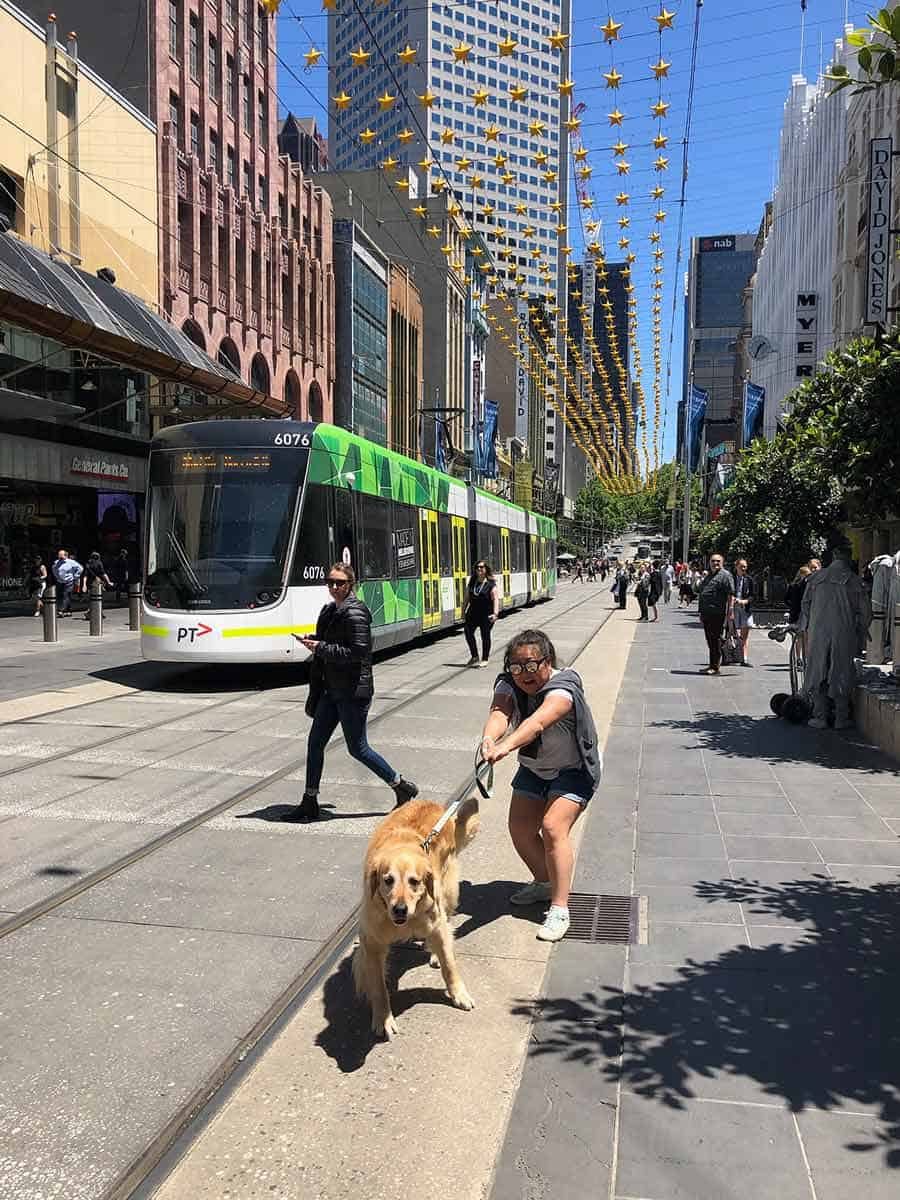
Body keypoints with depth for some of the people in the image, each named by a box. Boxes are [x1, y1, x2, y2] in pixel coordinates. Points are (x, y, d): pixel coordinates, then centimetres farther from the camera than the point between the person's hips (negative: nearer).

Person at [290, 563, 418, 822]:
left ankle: (402, 786, 19)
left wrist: (321, 648, -20)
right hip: (332, 690, 9)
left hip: (353, 692, -9)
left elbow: (358, 652, -22)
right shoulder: (329, 611, 12)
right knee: (315, 743, 7)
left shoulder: (354, 614, -16)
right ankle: (310, 803, 16)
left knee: (357, 749, 1)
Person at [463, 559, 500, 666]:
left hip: (486, 614, -5)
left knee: (485, 635, 4)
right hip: (473, 613, 5)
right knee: (468, 631, -5)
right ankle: (474, 656, 10)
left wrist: (495, 613, -24)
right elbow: (467, 598, 17)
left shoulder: (491, 584, -6)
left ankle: (485, 659, 15)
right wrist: (464, 611, 15)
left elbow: (496, 599, -14)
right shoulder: (472, 583, 11)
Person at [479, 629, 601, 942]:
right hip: (533, 769, 6)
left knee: (553, 827, -21)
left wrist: (506, 746, -69)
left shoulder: (563, 688, -33)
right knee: (520, 828, 4)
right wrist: (489, 738, -61)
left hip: (574, 770, -6)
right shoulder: (508, 685, -17)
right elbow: (499, 713, -38)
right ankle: (544, 883, 30)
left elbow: (538, 722, -52)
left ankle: (559, 909, -13)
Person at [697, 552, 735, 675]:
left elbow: (731, 594, -13)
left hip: (717, 614, -9)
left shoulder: (725, 575, -5)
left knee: (716, 639, -5)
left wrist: (730, 611, -21)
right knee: (710, 640, 13)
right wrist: (702, 612, 25)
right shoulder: (709, 575, 22)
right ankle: (712, 665, 20)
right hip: (707, 614, 9)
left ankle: (715, 667, -2)